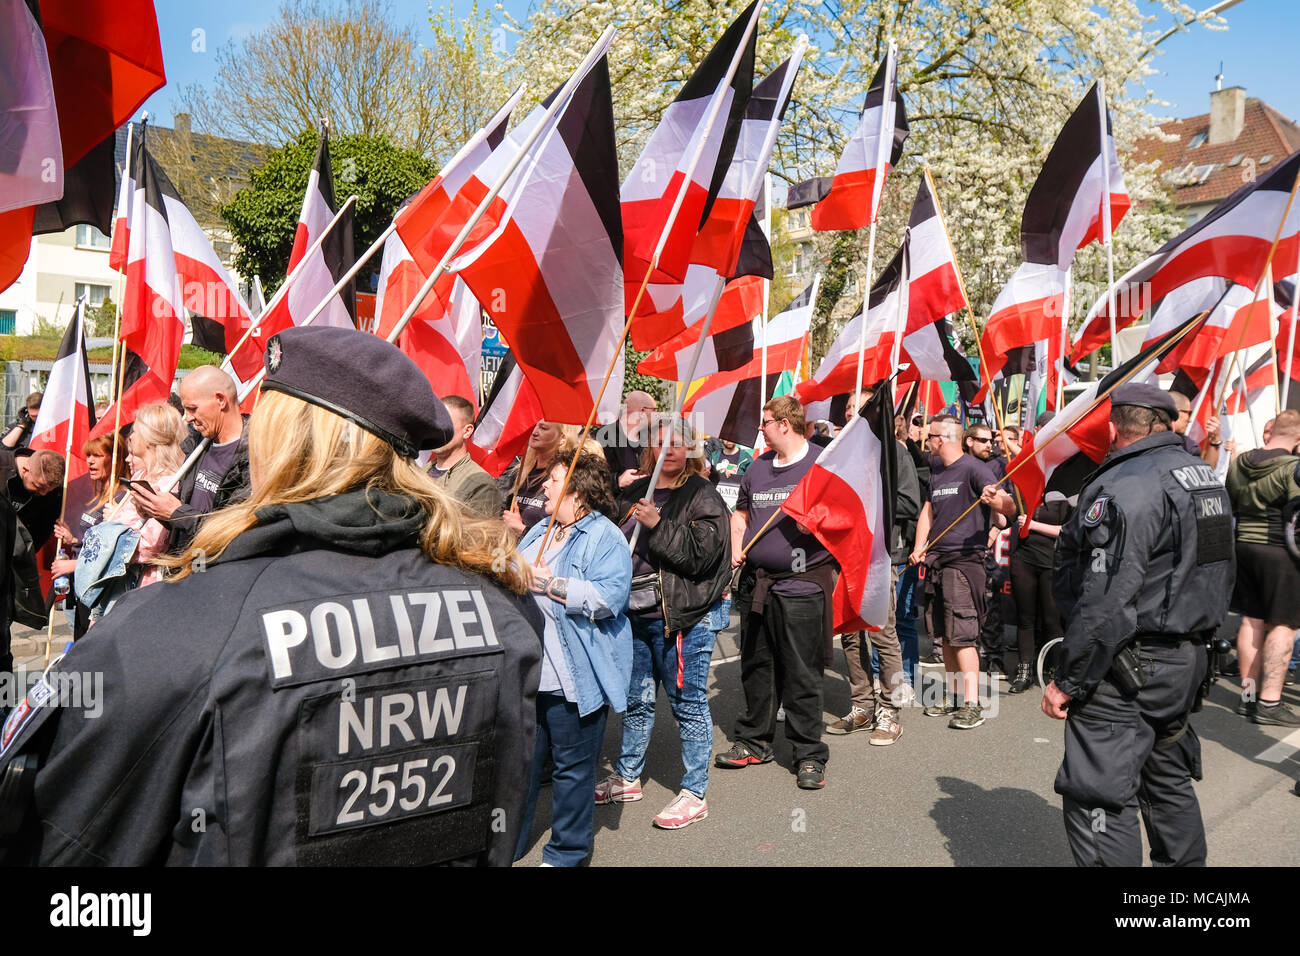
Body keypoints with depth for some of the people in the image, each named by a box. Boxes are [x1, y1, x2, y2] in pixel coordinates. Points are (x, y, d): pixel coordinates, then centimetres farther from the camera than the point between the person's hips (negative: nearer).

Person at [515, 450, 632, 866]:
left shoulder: (605, 538, -11)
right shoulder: (540, 530, 15)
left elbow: (608, 598, -24)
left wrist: (551, 585, -23)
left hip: (574, 678, -7)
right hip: (527, 671, 8)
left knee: (572, 767, 8)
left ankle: (566, 852, 25)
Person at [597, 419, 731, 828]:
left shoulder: (704, 498, -5)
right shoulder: (632, 494, 13)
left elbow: (699, 555, -16)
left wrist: (657, 525, -22)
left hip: (684, 617, -6)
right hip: (635, 613, 6)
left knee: (688, 703, 2)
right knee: (636, 699, 18)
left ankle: (694, 793, 13)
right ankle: (627, 778, 34)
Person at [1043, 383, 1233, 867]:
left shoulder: (1126, 486, -19)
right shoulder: (1204, 477, 13)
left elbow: (1107, 601, -25)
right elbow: (1220, 575, 20)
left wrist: (1069, 681, -19)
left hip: (1130, 668, -10)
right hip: (1188, 660, 10)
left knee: (1099, 798, -5)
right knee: (1168, 782, 24)